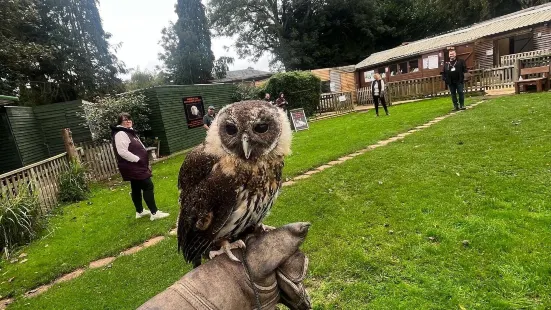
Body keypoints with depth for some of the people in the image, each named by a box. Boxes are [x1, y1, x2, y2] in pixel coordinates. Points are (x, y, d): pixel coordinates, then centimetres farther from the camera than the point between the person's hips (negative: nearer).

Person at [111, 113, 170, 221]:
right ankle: (154, 213, -8)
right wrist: (138, 160, -22)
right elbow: (122, 152, -26)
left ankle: (140, 211, 28)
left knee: (136, 189, 17)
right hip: (133, 167, -11)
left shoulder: (129, 132, 18)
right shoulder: (120, 134, -16)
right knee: (148, 186, -11)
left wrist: (146, 163, 19)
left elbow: (137, 149, 24)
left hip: (136, 166, 11)